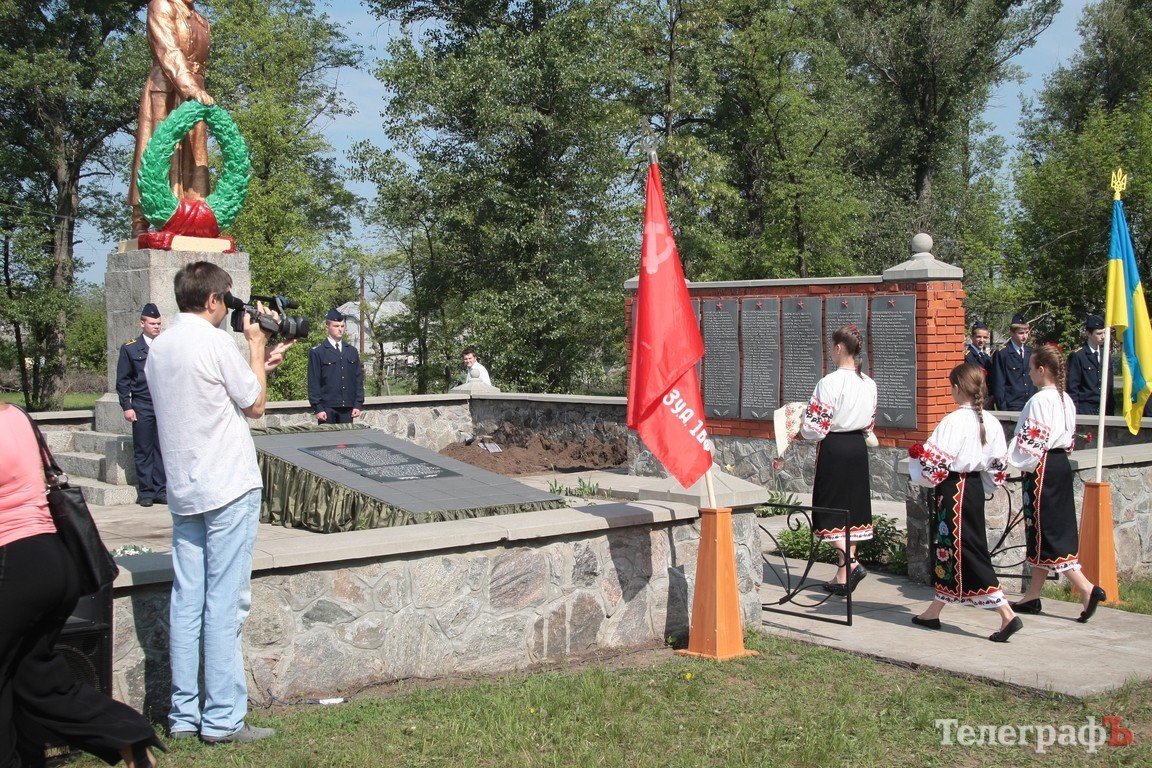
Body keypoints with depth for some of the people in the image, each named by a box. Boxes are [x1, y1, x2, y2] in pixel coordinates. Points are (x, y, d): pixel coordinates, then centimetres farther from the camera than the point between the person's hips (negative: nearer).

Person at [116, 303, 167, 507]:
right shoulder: (129, 348, 4)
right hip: (142, 407, -2)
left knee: (162, 450, 3)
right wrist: (127, 406, -4)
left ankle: (160, 490, 10)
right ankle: (145, 492, 8)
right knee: (143, 451, 2)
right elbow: (122, 381, 4)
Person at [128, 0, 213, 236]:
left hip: (193, 96, 7)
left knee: (192, 160, -2)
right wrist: (190, 87, -28)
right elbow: (168, 51, -15)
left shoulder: (202, 22, 22)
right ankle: (140, 223, -14)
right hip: (163, 92, -7)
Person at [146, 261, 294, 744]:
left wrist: (260, 363, 23)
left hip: (183, 491, 8)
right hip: (229, 488, -7)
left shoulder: (159, 348, 12)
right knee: (225, 603, -4)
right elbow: (255, 405, -3)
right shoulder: (215, 342, -12)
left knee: (186, 602, 8)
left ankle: (183, 715, 12)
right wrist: (256, 344, 7)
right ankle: (222, 718, -1)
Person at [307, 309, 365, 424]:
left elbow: (358, 379, 13)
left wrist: (358, 404, 5)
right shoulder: (317, 352, 0)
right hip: (327, 409, -4)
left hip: (347, 408, 4)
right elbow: (313, 383, -3)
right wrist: (318, 408, -9)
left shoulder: (352, 351, 14)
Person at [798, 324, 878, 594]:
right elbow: (870, 423, 14)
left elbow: (816, 425, -15)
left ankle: (850, 562, -15)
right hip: (858, 447, 7)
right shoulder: (869, 384, 5)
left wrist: (803, 430, 5)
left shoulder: (830, 382, -17)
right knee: (852, 508, 11)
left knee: (832, 509, 2)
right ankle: (844, 576, 17)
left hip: (834, 448, -7)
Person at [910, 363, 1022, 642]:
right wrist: (987, 486, 24)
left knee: (967, 552, -4)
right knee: (947, 547, 17)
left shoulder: (953, 421, -19)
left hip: (954, 491, -9)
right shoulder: (989, 421, 5)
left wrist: (926, 479, 1)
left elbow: (936, 460, -20)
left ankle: (1007, 614, -10)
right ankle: (934, 612, 28)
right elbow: (998, 463, 10)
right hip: (975, 487, 9)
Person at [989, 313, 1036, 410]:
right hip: (1012, 406, -5)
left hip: (1031, 405, 5)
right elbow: (998, 383, -5)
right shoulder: (1001, 354, -4)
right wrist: (1003, 408, -9)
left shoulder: (1030, 352, 12)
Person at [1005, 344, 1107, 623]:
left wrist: (1011, 462, -9)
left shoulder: (1039, 401, -17)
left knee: (1046, 532, -5)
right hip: (1061, 465, 10)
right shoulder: (1065, 400, 11)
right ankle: (1033, 595, 19)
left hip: (1042, 469, -10)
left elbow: (1031, 442, -19)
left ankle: (1086, 588, -12)